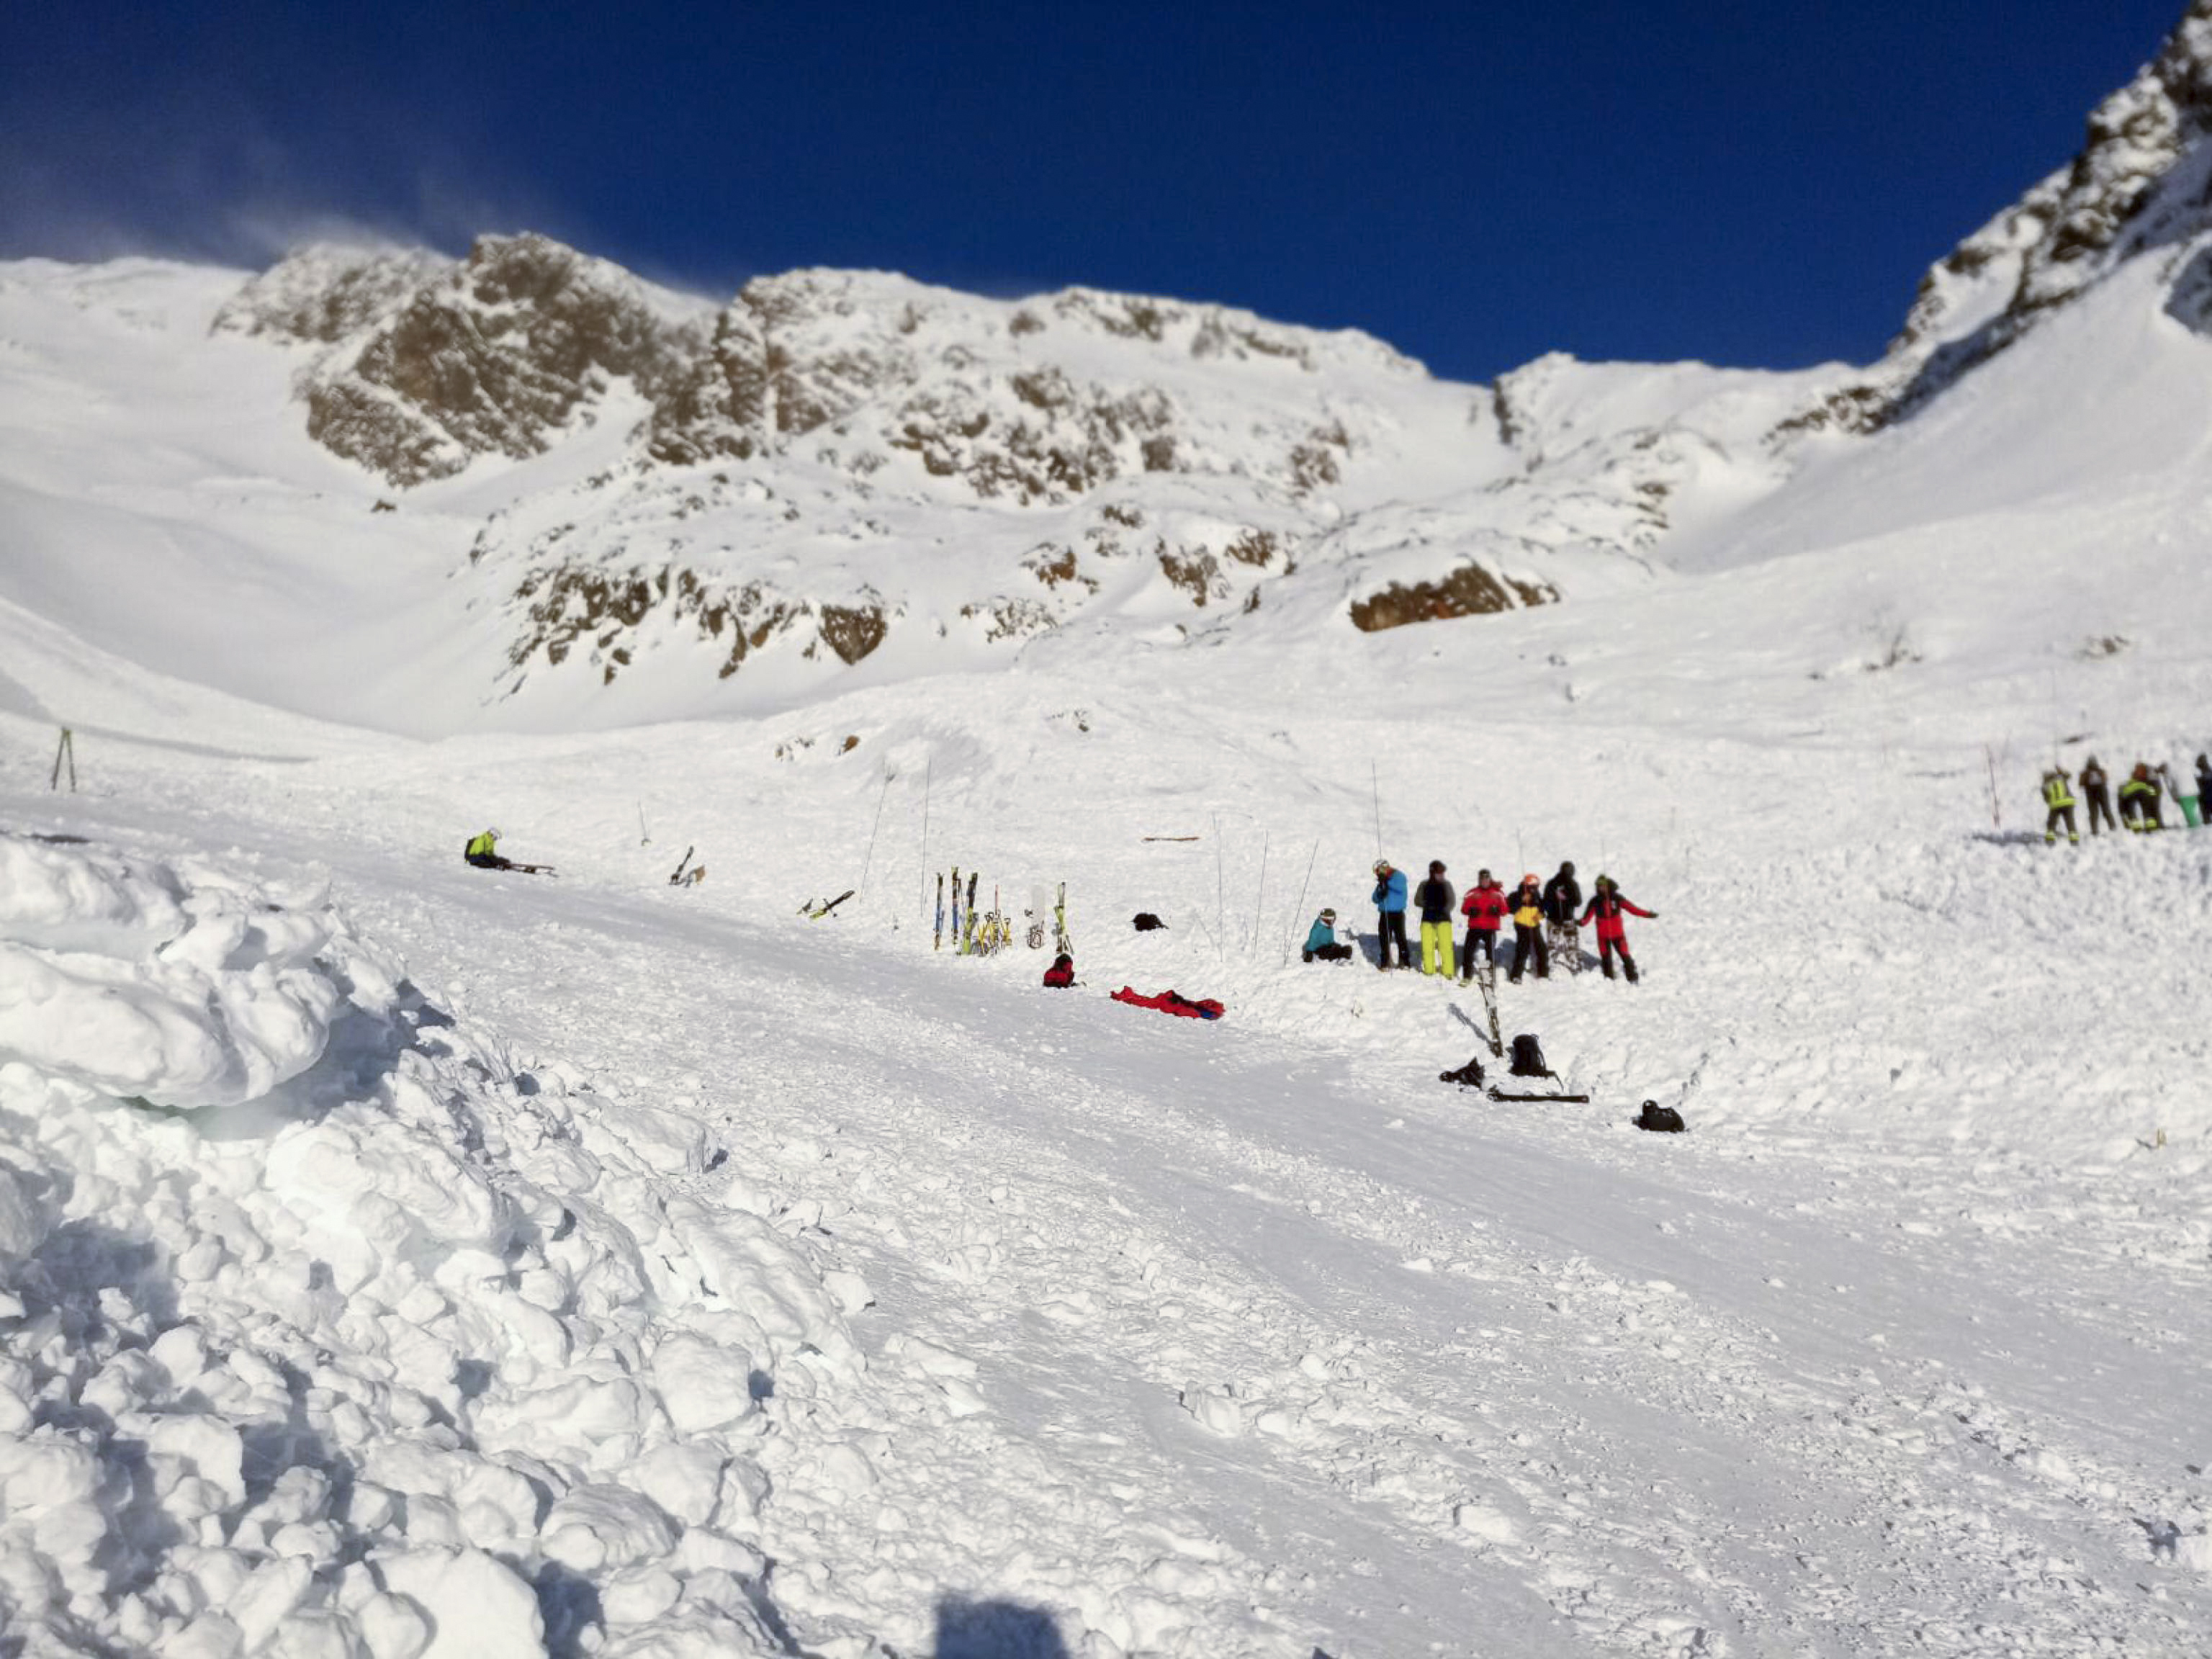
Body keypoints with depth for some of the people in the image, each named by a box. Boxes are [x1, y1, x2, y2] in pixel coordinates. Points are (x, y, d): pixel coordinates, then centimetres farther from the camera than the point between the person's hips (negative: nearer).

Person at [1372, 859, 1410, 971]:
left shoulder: (1399, 876, -2)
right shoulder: (1381, 881, 14)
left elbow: (1400, 887, -24)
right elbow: (1376, 899, 10)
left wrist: (1387, 881, -33)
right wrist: (1380, 892, -12)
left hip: (1397, 913, -5)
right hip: (1384, 913, 5)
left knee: (1400, 938, -1)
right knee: (1384, 939, 6)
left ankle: (1404, 962, 8)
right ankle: (1385, 963, 13)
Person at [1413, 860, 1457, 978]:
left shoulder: (1446, 885, 4)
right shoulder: (1424, 885, 8)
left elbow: (1452, 900, 1)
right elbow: (1417, 900, 9)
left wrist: (1444, 910, -14)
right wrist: (1427, 905, -8)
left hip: (1444, 919, -2)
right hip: (1427, 919, 2)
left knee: (1446, 946, -8)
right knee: (1427, 946, 0)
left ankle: (1448, 971, -2)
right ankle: (1429, 969, 14)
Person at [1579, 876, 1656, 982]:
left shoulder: (1618, 898, -6)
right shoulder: (1595, 901, -5)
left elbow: (1632, 907, -6)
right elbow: (1588, 914, -9)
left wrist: (1647, 914, -12)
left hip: (1618, 933, -1)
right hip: (1603, 935, 1)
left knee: (1625, 956, 1)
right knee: (1606, 958, 10)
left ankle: (1633, 978, 13)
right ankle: (1609, 979, 25)